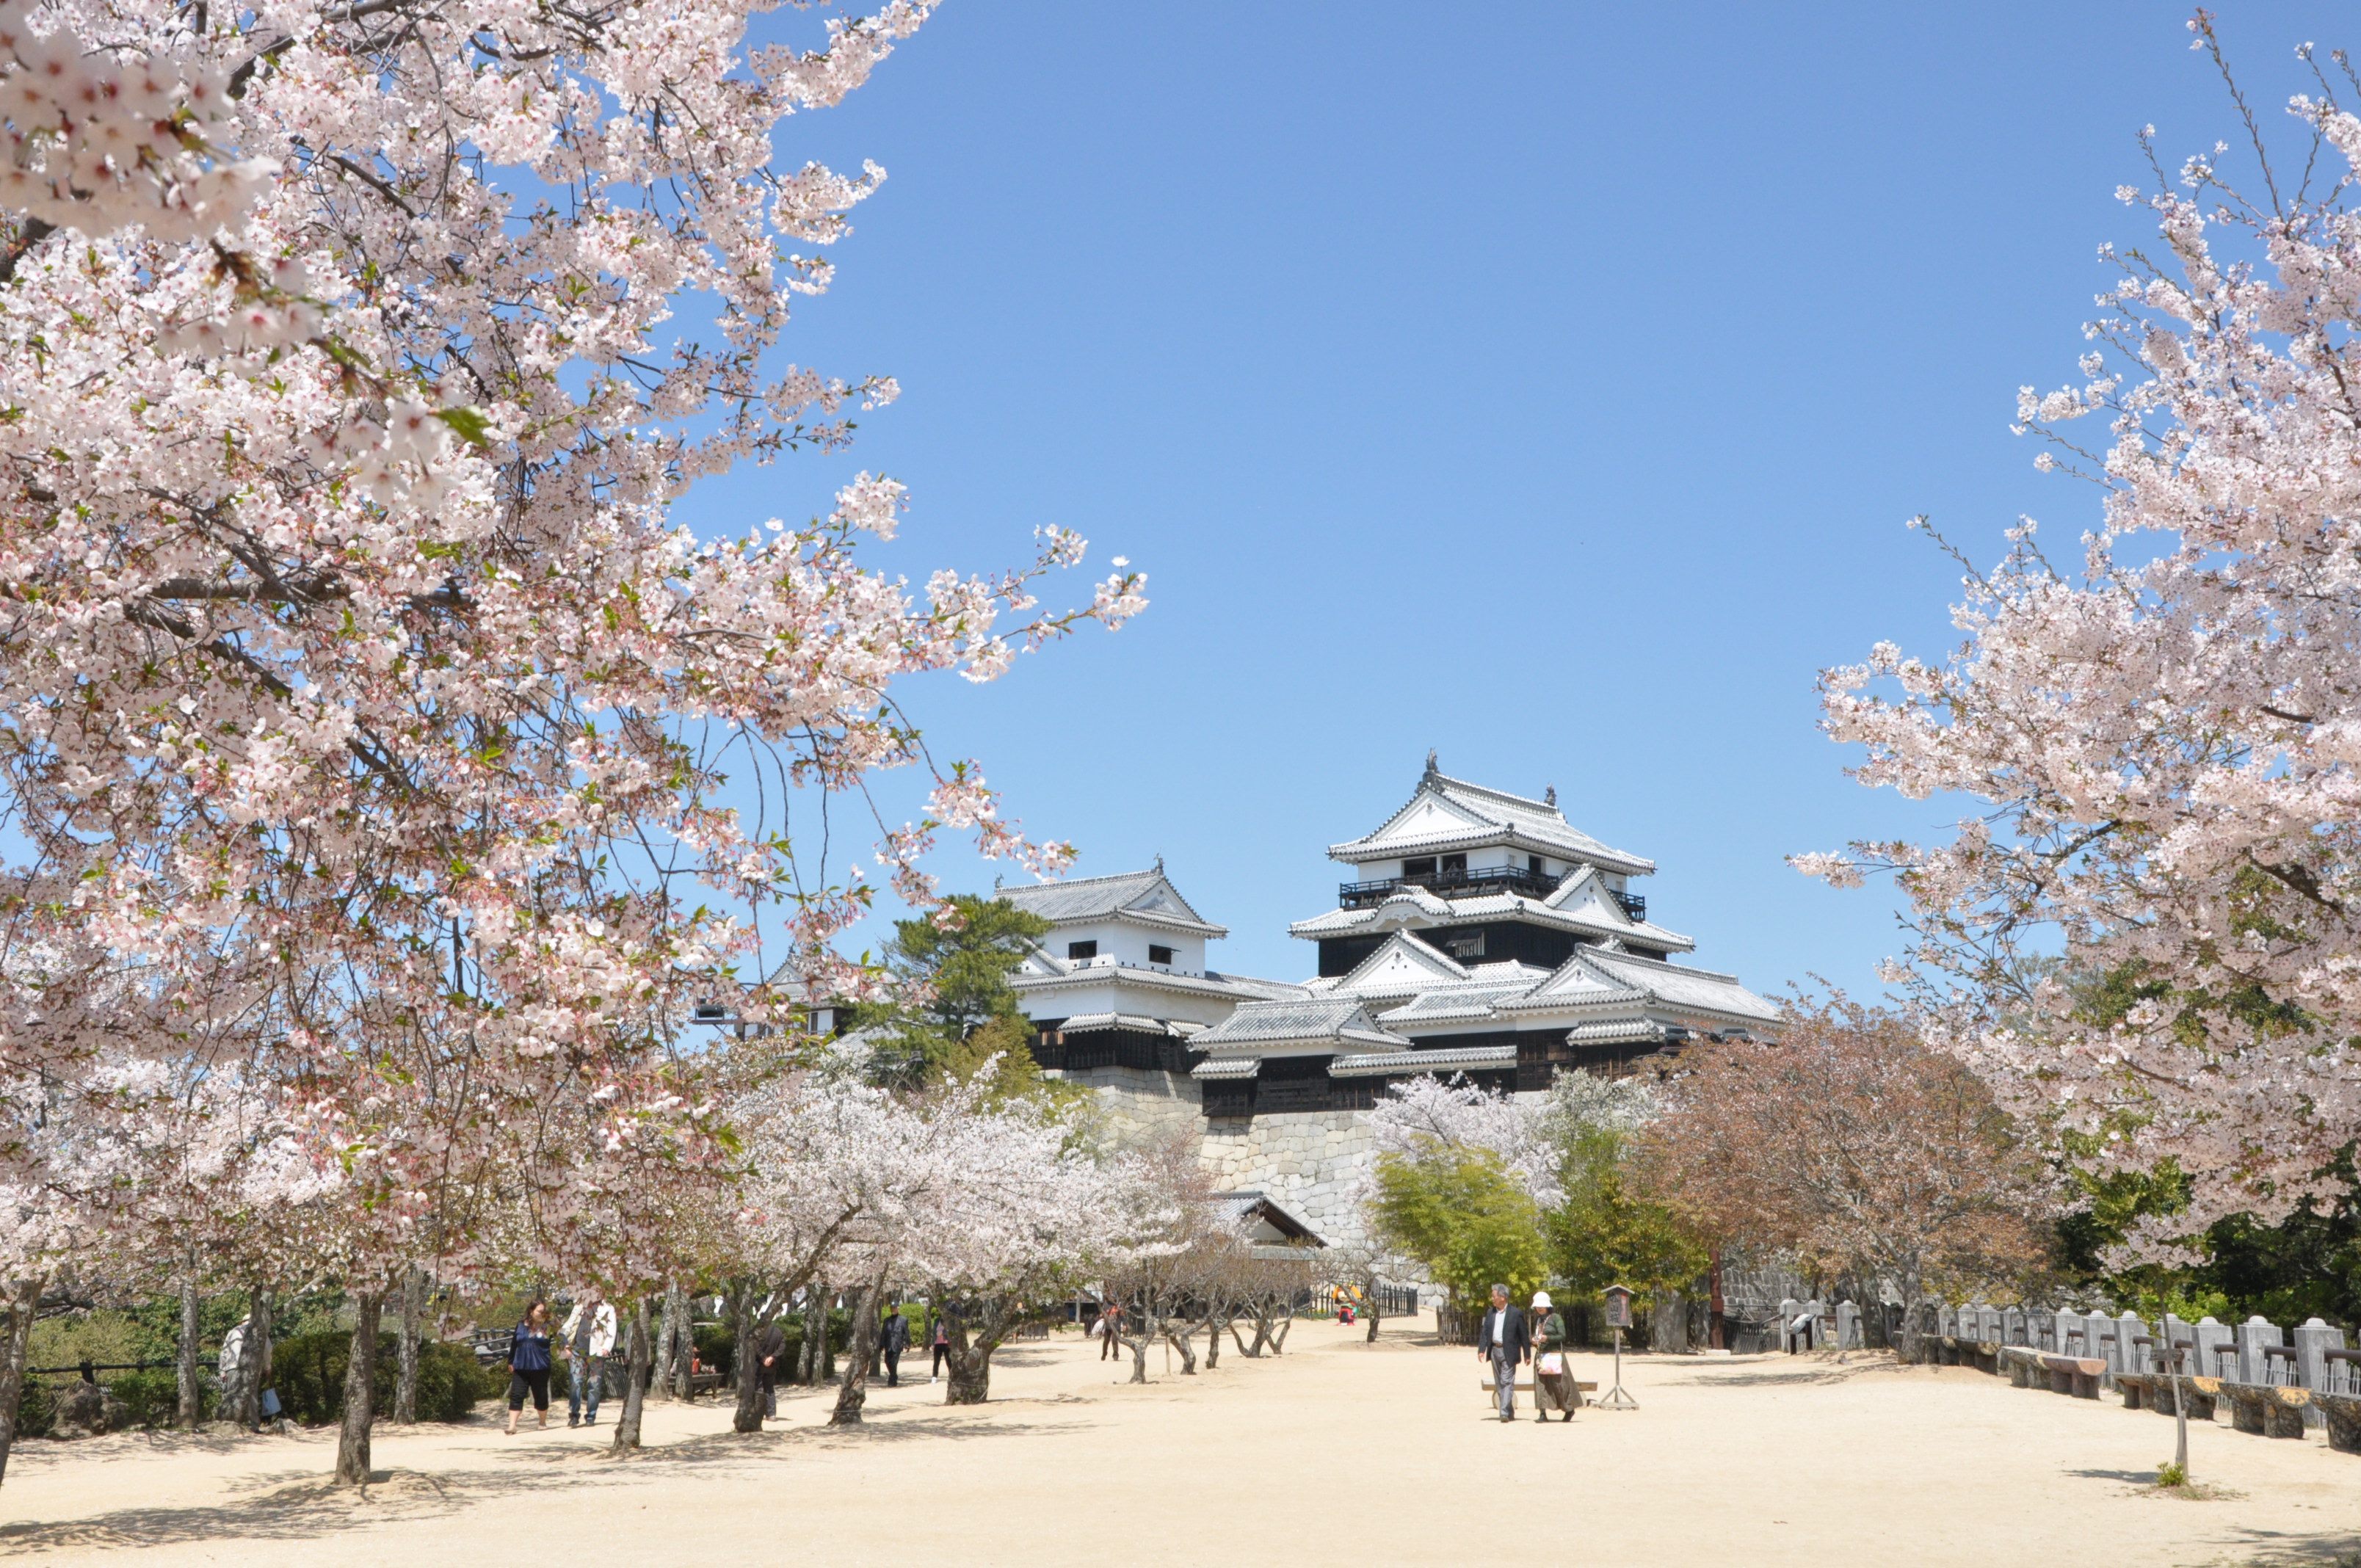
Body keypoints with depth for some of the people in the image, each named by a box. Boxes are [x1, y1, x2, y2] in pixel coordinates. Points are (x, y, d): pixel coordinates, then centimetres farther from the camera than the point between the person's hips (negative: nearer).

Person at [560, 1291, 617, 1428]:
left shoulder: (607, 1310, 6)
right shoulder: (579, 1307, 14)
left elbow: (611, 1331, 0)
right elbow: (569, 1325, 14)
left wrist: (607, 1347, -15)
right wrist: (565, 1344, 1)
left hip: (596, 1353, -2)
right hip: (577, 1350, 2)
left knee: (594, 1385, 2)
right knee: (575, 1383, -5)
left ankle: (591, 1417, 8)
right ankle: (574, 1415, -1)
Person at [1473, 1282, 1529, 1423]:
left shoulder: (1515, 1314, -6)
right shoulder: (1490, 1313, 10)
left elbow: (1524, 1335, -3)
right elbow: (1485, 1332, 9)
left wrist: (1527, 1355, -3)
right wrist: (1481, 1350, -3)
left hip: (1508, 1352, -6)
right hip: (1494, 1351, 6)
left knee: (1507, 1382, -12)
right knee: (1499, 1383, 10)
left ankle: (1505, 1412, -17)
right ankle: (1510, 1412, 19)